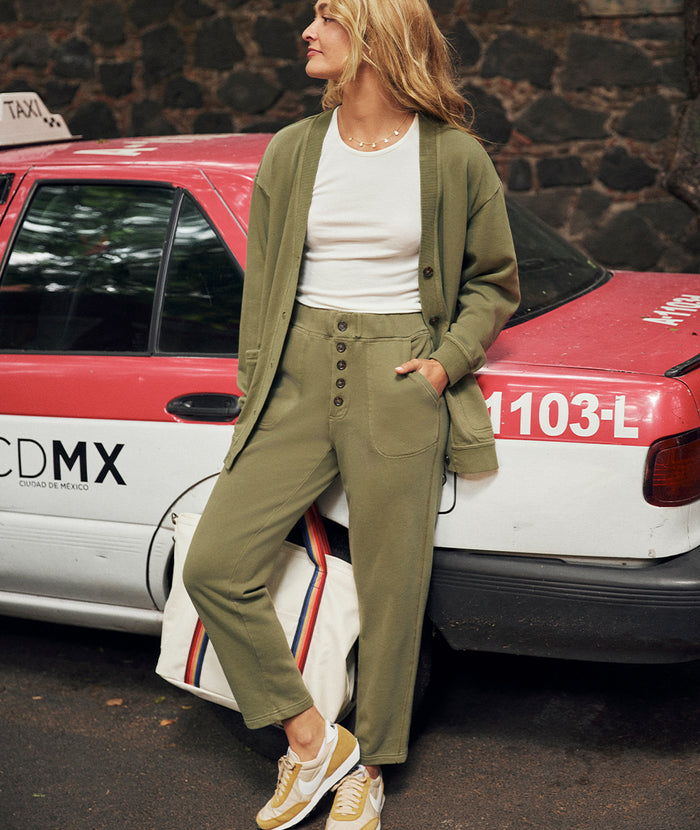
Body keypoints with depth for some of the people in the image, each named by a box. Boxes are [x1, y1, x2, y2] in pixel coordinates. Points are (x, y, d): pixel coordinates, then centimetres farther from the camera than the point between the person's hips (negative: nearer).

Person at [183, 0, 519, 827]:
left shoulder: (454, 157, 0)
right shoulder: (290, 152, 8)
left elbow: (495, 283, 11)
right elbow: (261, 290, 10)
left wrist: (449, 360, -4)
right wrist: (253, 401, 5)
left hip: (398, 383, -3)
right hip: (300, 375, 3)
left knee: (390, 590, 2)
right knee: (214, 565, -7)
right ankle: (312, 740, 9)